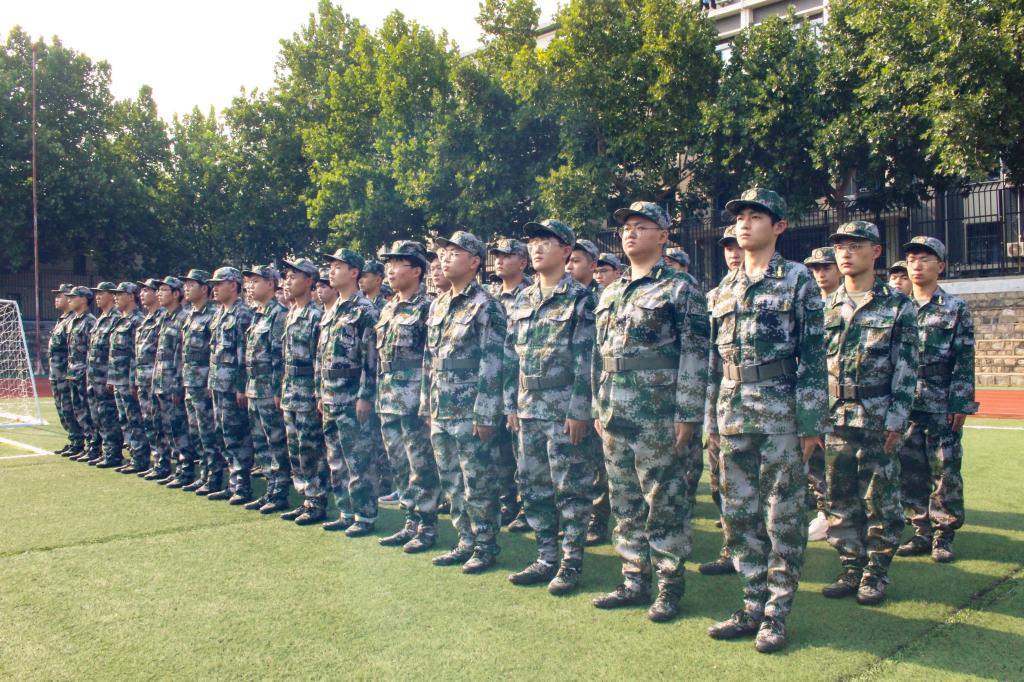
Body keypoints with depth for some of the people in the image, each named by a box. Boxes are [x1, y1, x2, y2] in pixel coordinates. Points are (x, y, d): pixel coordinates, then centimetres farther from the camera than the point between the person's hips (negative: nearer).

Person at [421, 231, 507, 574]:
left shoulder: (485, 307, -9)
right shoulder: (437, 305, 14)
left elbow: (492, 364, -14)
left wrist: (485, 415, -17)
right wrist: (426, 403, 15)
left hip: (469, 413, -8)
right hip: (440, 413, 8)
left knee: (478, 484, 1)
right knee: (452, 483, 14)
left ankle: (486, 547, 14)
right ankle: (466, 542, 25)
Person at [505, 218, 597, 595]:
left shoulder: (580, 298, -6)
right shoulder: (522, 300, 13)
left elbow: (586, 359, -11)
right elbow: (510, 356, 15)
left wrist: (579, 411, -16)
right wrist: (511, 405, 9)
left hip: (564, 410, -7)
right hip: (528, 410, 7)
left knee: (571, 488, 1)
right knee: (533, 486, 11)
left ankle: (571, 562, 12)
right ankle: (547, 558, 22)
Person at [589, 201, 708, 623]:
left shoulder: (680, 291, -5)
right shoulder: (610, 294, 15)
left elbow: (695, 356, -10)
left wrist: (687, 415, -14)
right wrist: (599, 409, 14)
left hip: (658, 419, -7)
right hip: (615, 417, 7)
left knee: (665, 505, 2)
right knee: (625, 505, 12)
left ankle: (670, 587, 14)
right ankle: (635, 581, 24)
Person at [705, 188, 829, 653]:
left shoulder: (797, 280, -1)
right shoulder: (726, 286, 14)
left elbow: (813, 356, -6)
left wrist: (811, 422, -11)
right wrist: (712, 419, 11)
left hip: (781, 413, -5)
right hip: (733, 415, 5)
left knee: (783, 517, 3)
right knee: (739, 515, 9)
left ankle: (777, 614, 13)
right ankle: (753, 606, 21)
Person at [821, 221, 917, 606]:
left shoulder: (896, 306, -1)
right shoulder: (826, 306, 9)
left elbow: (907, 369, -4)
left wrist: (896, 421, -10)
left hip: (878, 420, -4)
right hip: (834, 419, 4)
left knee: (880, 499, 5)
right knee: (840, 500, 9)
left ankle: (876, 574, 17)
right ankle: (851, 569, 22)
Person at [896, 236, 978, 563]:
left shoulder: (956, 309, 1)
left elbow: (965, 362, -3)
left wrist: (960, 405, -9)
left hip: (942, 406, -3)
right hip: (904, 405, 4)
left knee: (945, 472, 1)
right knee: (910, 471, 7)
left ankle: (944, 536, 13)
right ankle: (921, 532, 18)